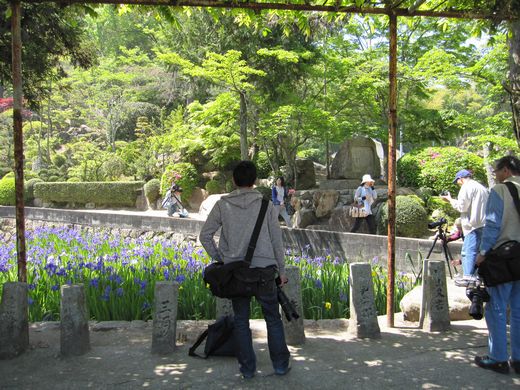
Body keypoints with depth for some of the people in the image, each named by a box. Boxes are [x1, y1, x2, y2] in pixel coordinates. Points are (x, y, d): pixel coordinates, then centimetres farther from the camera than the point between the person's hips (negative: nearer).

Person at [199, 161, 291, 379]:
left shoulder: (222, 205, 0)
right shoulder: (266, 204, -2)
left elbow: (205, 235, 1)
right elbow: (277, 240, 1)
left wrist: (219, 259, 10)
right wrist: (281, 270, 8)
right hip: (264, 267, -1)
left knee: (241, 320, 12)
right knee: (273, 318, 12)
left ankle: (247, 367, 18)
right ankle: (280, 364, 18)